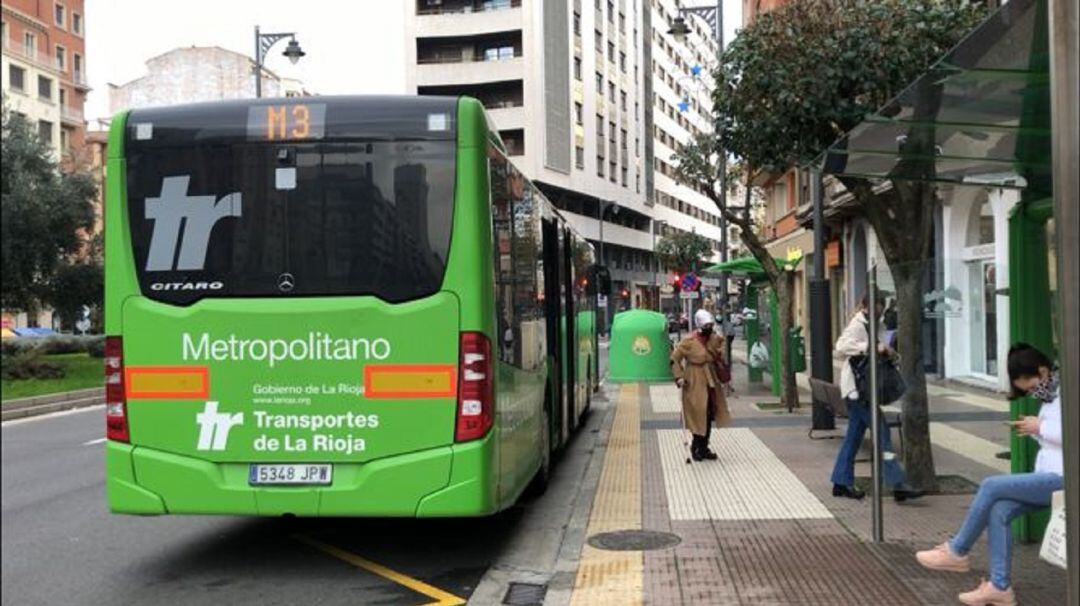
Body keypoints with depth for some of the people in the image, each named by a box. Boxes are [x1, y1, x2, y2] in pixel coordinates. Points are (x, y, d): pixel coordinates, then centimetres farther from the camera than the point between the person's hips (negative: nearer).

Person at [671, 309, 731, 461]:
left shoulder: (715, 339, 4)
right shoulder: (689, 341, -13)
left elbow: (720, 360, 16)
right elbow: (675, 358, -9)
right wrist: (679, 377, -14)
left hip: (711, 382, 6)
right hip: (695, 384, -6)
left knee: (709, 415, 10)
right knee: (699, 416, -5)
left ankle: (704, 448, 22)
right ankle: (696, 447, 10)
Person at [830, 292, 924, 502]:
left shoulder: (868, 326, 17)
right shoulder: (857, 325, -13)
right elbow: (842, 345, -30)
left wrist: (884, 351, 6)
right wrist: (872, 347, -35)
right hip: (856, 387, -10)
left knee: (854, 436, 13)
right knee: (882, 432, -12)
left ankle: (842, 482, 19)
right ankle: (898, 485, -14)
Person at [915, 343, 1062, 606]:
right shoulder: (1049, 396, 17)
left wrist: (1041, 427, -17)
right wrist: (1033, 429, 4)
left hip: (1063, 478, -9)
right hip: (1049, 476, 9)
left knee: (991, 486, -16)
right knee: (999, 511, -11)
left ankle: (957, 552, -1)